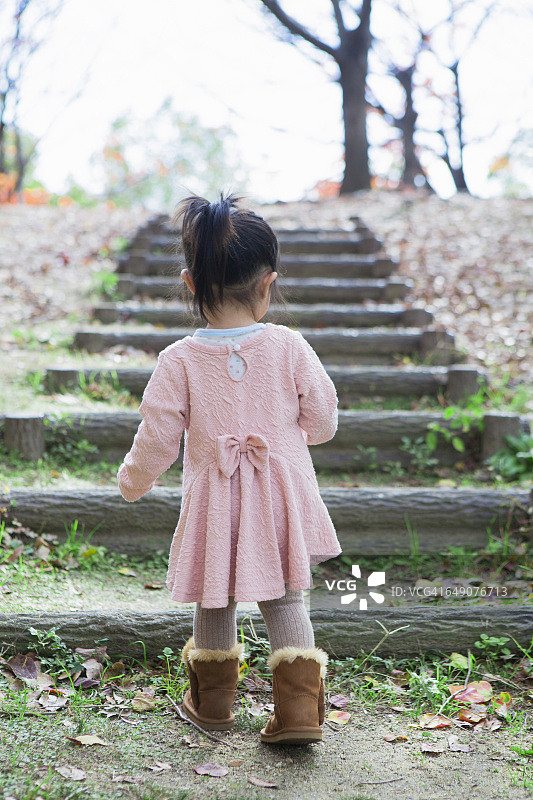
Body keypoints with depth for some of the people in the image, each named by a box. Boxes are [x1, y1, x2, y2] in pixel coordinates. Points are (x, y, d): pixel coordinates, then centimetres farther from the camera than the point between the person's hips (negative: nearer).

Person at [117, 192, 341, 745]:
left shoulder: (179, 361, -13)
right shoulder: (289, 347, -11)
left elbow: (158, 437, -8)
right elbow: (322, 420, -2)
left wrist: (132, 480, 12)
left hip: (214, 502, 0)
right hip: (283, 496, 0)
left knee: (215, 598, 19)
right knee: (284, 598, 14)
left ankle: (213, 698, 37)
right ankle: (299, 708, 11)